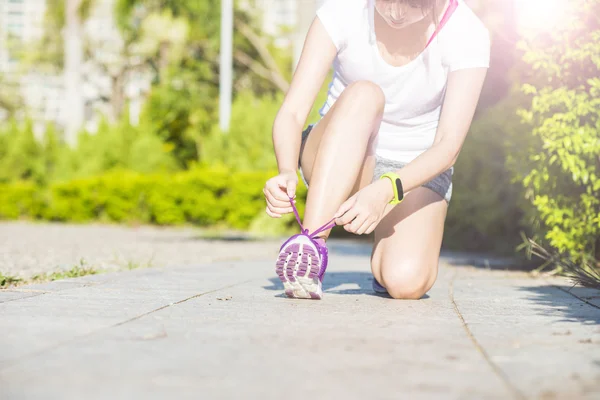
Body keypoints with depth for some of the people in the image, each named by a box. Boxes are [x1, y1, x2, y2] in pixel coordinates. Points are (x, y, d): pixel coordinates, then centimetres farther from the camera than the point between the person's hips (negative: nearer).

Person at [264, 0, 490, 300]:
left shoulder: (467, 34, -19)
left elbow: (449, 146, -26)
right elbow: (291, 113, -23)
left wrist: (386, 190, -44)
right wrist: (287, 172, -44)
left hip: (416, 170, 0)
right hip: (337, 162, 0)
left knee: (406, 282, -29)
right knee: (363, 94, -35)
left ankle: (385, 246, 7)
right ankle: (311, 245, -38)